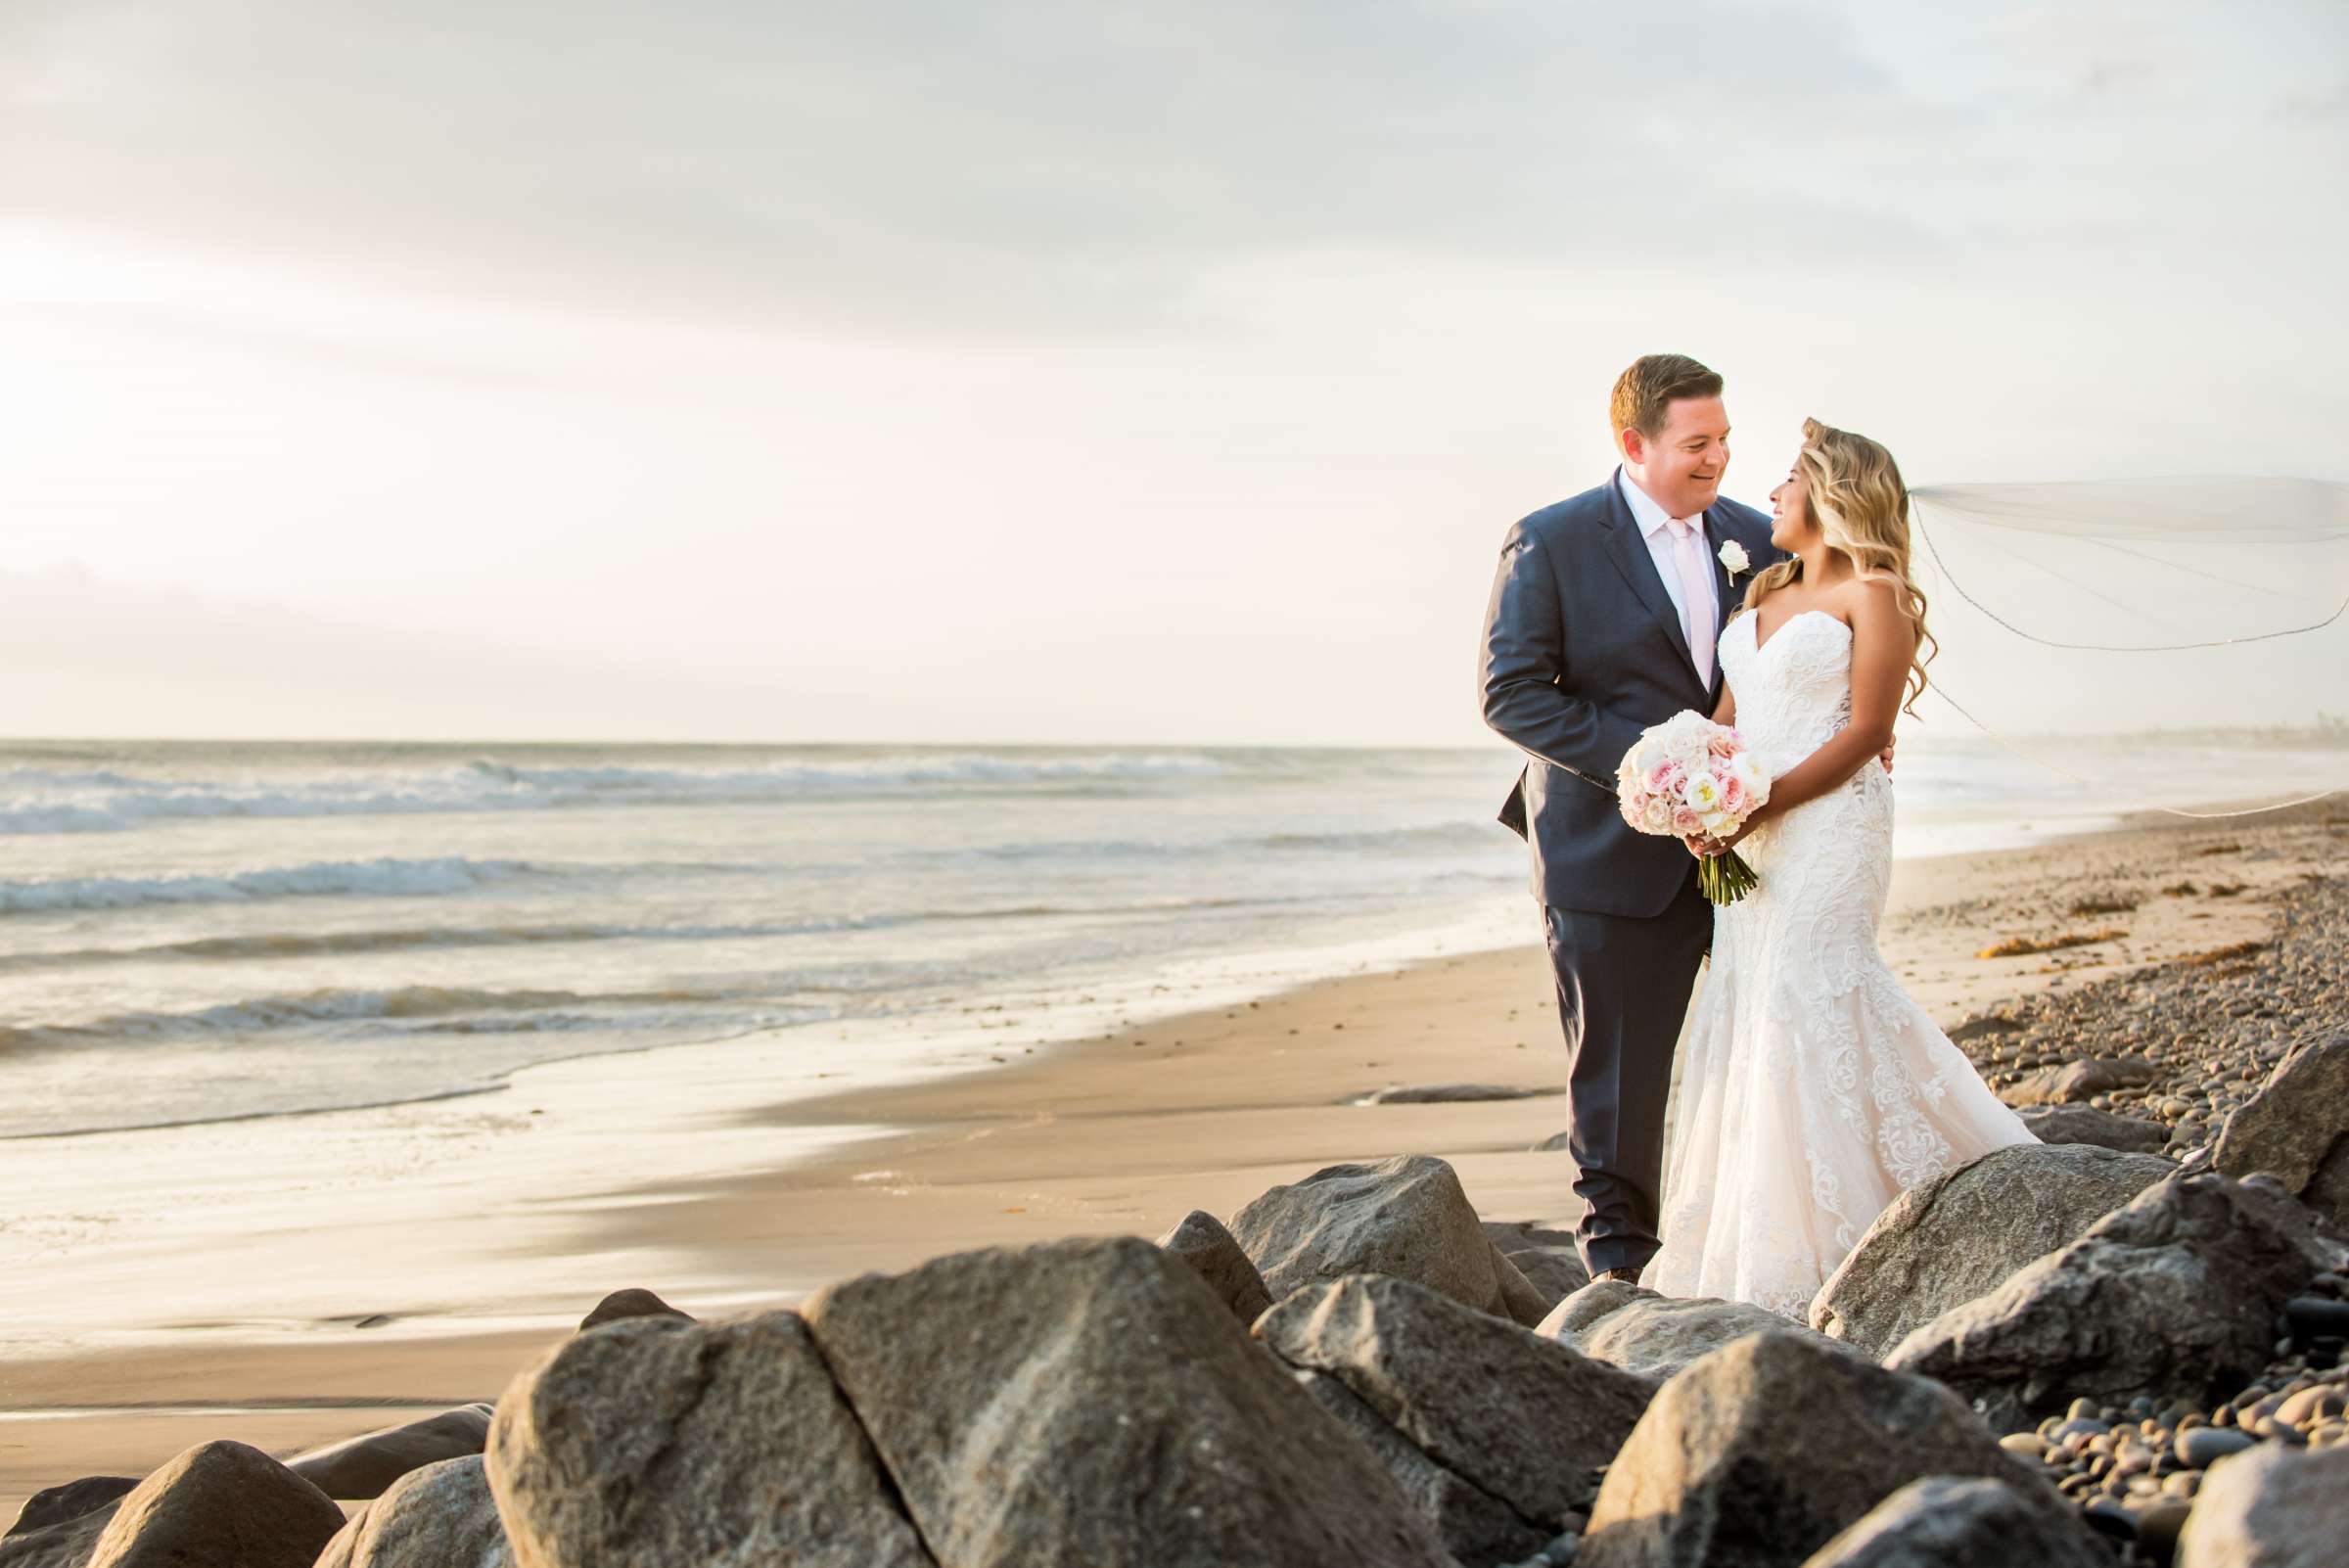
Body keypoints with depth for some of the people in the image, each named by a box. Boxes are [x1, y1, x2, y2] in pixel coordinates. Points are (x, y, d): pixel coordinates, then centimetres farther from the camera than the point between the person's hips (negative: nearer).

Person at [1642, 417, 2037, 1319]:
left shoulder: (1874, 595, -5)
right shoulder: (1766, 595, 19)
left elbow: (1865, 733, -12)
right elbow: (1727, 716, 15)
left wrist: (1763, 804, -18)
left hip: (1828, 823, -8)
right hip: (1751, 837, 8)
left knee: (1807, 1002, -11)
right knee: (1748, 1009, 5)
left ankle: (1821, 1245, -3)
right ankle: (1759, 1235, 11)